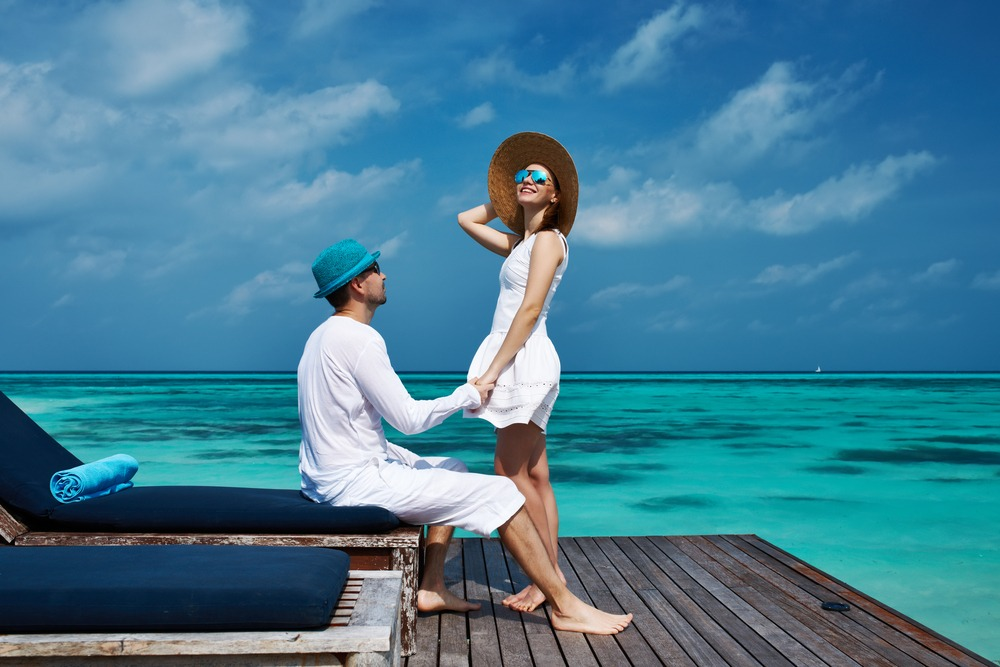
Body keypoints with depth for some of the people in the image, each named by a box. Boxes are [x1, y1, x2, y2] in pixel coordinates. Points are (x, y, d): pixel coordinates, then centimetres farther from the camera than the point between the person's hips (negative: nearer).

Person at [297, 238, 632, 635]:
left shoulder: (322, 335, 13)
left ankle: (431, 589, 17)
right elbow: (408, 419, -18)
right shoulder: (359, 339, -18)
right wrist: (467, 396, -3)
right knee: (498, 492, -10)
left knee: (454, 471, 24)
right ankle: (565, 607, -2)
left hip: (327, 478, 10)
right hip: (355, 480, -10)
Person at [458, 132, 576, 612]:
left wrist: (492, 371, -19)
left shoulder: (547, 239, -8)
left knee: (511, 473, -8)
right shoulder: (519, 243, 19)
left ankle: (549, 577, -1)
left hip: (525, 357, -9)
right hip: (516, 360, 9)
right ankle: (551, 576, 13)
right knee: (533, 474, 8)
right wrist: (505, 198, 25)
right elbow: (467, 220, 31)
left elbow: (529, 310, -17)